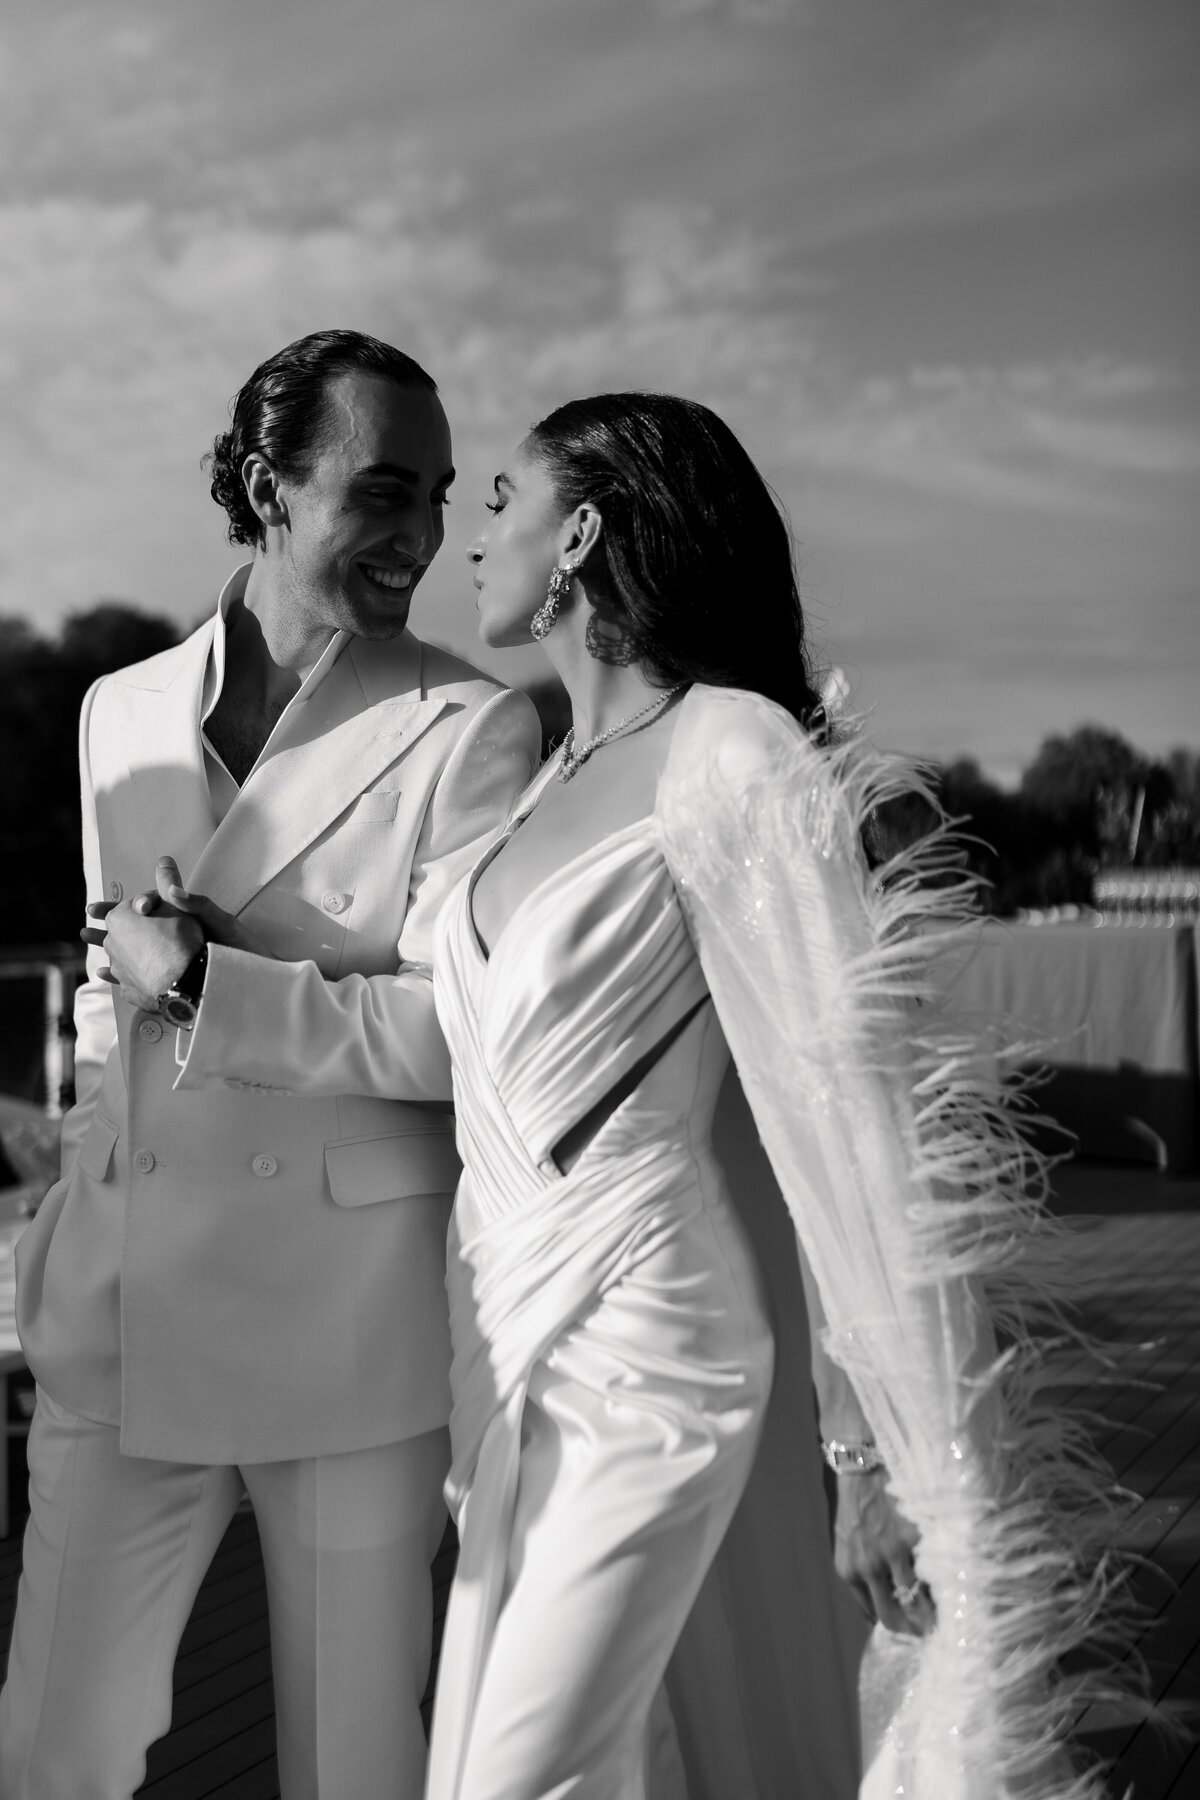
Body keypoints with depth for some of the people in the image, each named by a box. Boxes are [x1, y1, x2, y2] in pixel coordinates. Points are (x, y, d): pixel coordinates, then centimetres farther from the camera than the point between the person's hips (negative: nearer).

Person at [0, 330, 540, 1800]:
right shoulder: (120, 711, 10)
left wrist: (201, 981, -14)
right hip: (121, 1331, 4)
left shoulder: (471, 729, -5)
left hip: (347, 1335, -4)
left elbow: (463, 1028, -12)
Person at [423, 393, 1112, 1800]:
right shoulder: (561, 776, 11)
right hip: (519, 1363, 8)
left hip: (641, 1371, -8)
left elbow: (856, 1110, -17)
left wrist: (898, 1462, -16)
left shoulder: (730, 755, -14)